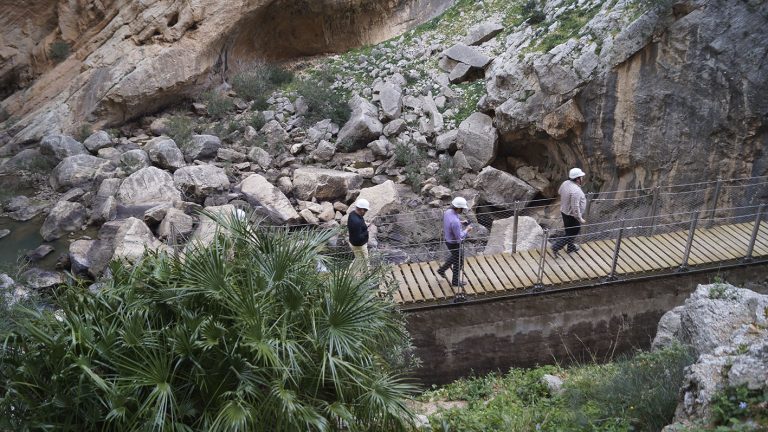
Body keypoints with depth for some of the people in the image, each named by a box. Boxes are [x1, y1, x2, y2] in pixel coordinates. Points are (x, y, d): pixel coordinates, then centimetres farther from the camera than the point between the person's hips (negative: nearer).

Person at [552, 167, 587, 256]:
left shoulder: (566, 183, -8)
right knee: (571, 234, 8)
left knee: (569, 231, 25)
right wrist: (580, 219, -20)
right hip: (572, 216, -9)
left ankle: (571, 247, 43)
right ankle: (556, 247, 8)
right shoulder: (576, 191, -33)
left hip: (564, 211, 9)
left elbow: (559, 192, 13)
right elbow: (575, 208, -31)